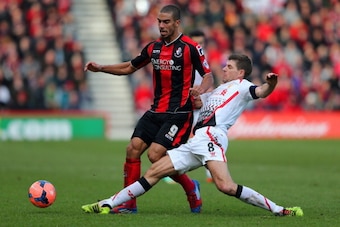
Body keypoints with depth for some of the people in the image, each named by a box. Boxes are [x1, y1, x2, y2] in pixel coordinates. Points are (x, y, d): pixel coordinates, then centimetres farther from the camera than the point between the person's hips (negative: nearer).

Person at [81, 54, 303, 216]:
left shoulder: (241, 86, 7)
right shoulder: (217, 90, 32)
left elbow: (261, 92, -15)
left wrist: (270, 84, -35)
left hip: (211, 136, -9)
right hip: (196, 142, 9)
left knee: (226, 186, -29)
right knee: (154, 172, 9)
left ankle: (278, 210, -21)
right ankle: (108, 204, 12)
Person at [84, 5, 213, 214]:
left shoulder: (190, 47, -8)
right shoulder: (154, 47, 11)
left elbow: (208, 76, -7)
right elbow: (129, 68, 23)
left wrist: (199, 92, -27)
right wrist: (101, 68, 11)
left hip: (179, 112, -7)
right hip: (156, 110, 7)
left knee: (155, 155, -17)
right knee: (133, 149, -7)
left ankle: (191, 188, 7)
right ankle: (128, 204, 2)